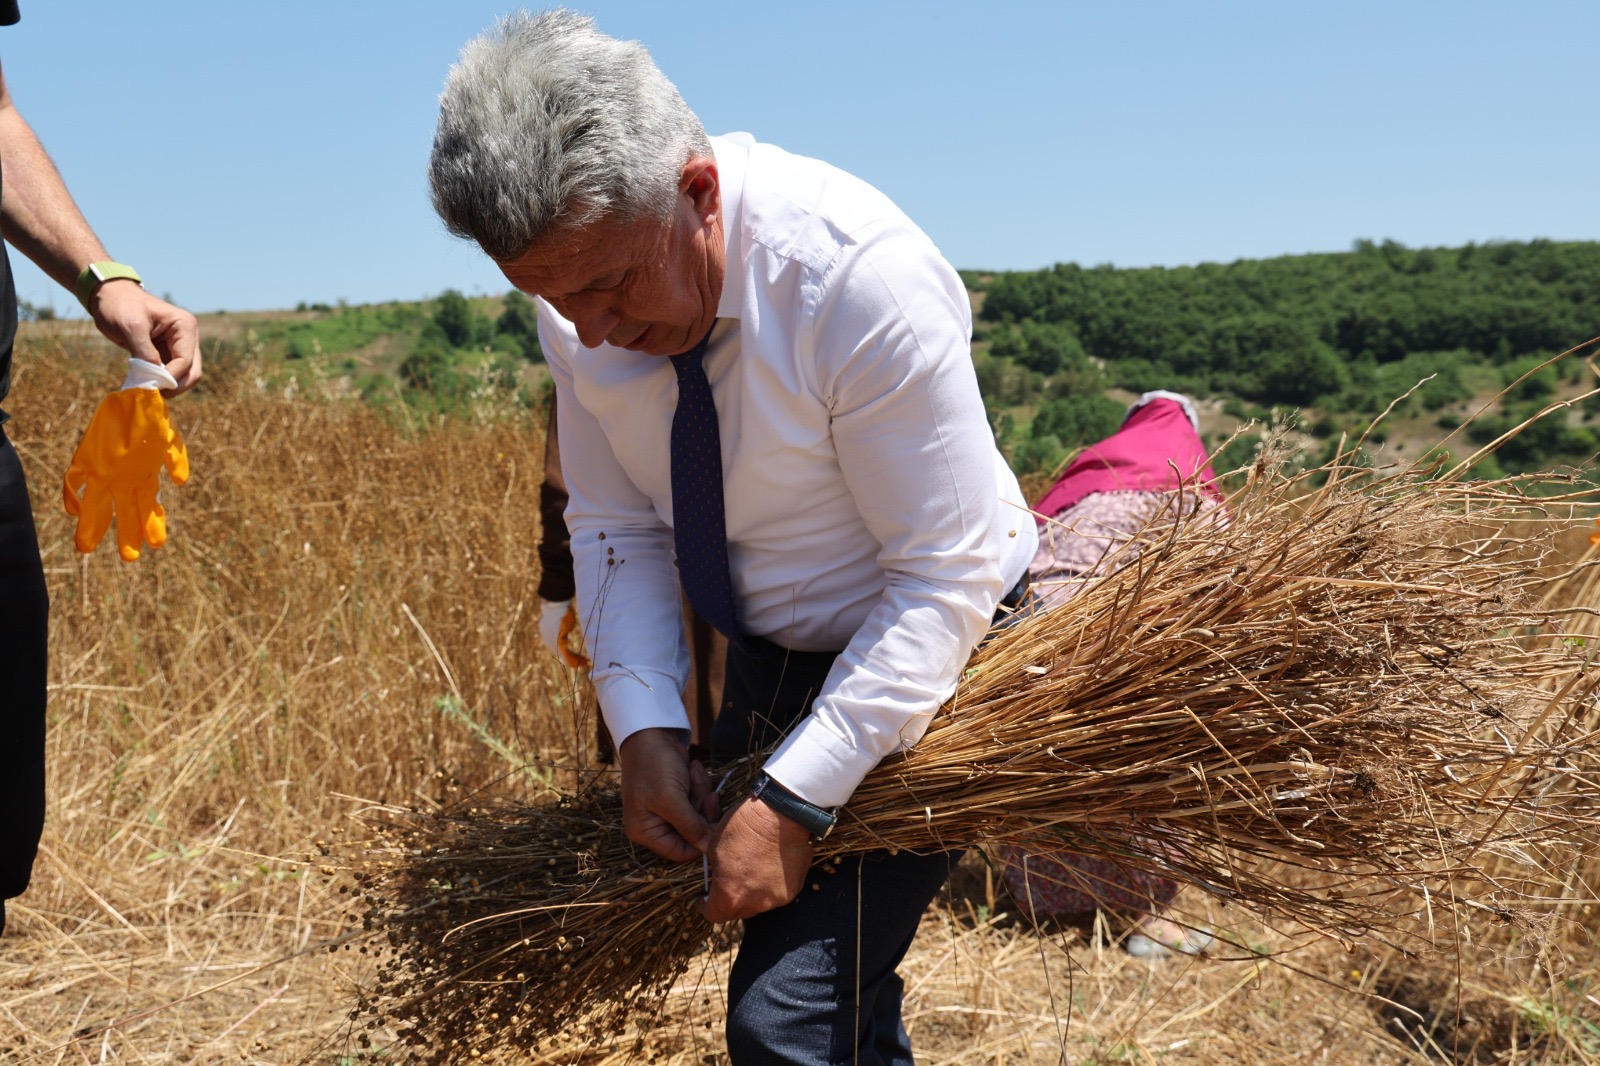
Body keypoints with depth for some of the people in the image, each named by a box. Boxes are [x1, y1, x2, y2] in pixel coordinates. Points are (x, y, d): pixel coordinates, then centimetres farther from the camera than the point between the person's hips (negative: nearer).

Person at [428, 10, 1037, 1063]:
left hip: (924, 662, -6)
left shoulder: (862, 275, -30)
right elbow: (616, 528, -3)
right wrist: (645, 725, -17)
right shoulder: (586, 279, -11)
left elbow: (948, 580, -26)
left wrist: (797, 804, -28)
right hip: (766, 660, 6)